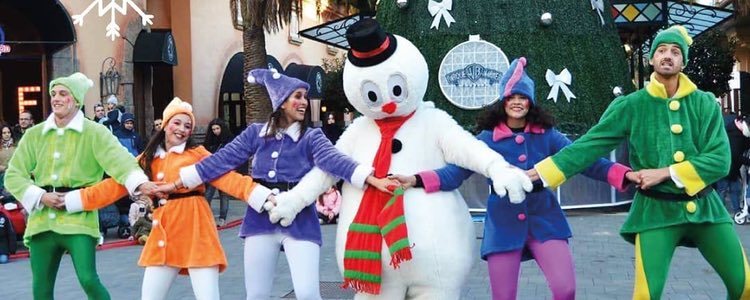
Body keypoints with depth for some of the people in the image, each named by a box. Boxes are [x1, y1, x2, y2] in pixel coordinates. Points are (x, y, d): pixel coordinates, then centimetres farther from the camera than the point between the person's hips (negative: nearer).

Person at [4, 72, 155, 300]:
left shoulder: (94, 132, -1)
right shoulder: (34, 134, 11)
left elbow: (119, 159, -17)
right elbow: (13, 175, 9)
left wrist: (140, 182, -36)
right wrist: (40, 196, -7)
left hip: (78, 219, -4)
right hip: (42, 220, 4)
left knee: (88, 280, -16)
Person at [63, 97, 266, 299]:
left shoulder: (197, 154, 5)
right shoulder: (147, 159, 16)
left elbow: (225, 177, -5)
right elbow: (117, 184, 14)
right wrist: (69, 200, 9)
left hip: (194, 226, -4)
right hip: (163, 231, 4)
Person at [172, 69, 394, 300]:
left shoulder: (311, 137, -1)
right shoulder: (256, 133, 5)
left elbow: (334, 160, -17)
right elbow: (223, 160, 5)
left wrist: (373, 179, -36)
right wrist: (178, 182, 4)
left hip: (299, 222, -2)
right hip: (261, 220, 2)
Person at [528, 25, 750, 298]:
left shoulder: (705, 104, 1)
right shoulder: (630, 106, -3)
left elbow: (720, 159, -7)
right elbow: (588, 145, -4)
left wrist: (664, 173, -16)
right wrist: (536, 173, -10)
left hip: (704, 207, 2)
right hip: (657, 210, -2)